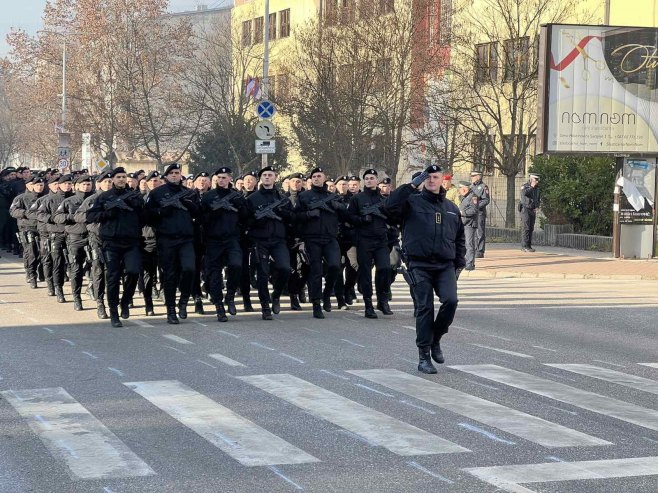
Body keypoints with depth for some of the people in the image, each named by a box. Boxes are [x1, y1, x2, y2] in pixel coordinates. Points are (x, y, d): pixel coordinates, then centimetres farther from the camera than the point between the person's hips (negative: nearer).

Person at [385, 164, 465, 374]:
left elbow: (459, 238, 23)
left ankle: (435, 339, 8)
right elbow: (391, 206, -17)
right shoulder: (413, 202, 3)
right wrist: (412, 185, -15)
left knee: (450, 300, -16)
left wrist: (459, 263, 15)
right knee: (425, 308, -4)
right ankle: (424, 356, 4)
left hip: (445, 265, 3)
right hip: (420, 265, -3)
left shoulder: (451, 208, 16)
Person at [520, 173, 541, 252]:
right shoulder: (525, 186, -8)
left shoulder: (537, 189, 11)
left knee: (531, 228, 4)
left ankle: (529, 246, 8)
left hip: (533, 210, 7)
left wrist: (537, 207, 0)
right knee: (526, 228, -13)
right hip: (525, 209, -7)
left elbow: (539, 199, 18)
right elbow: (524, 193, -31)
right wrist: (532, 187, -22)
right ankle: (525, 246, -15)